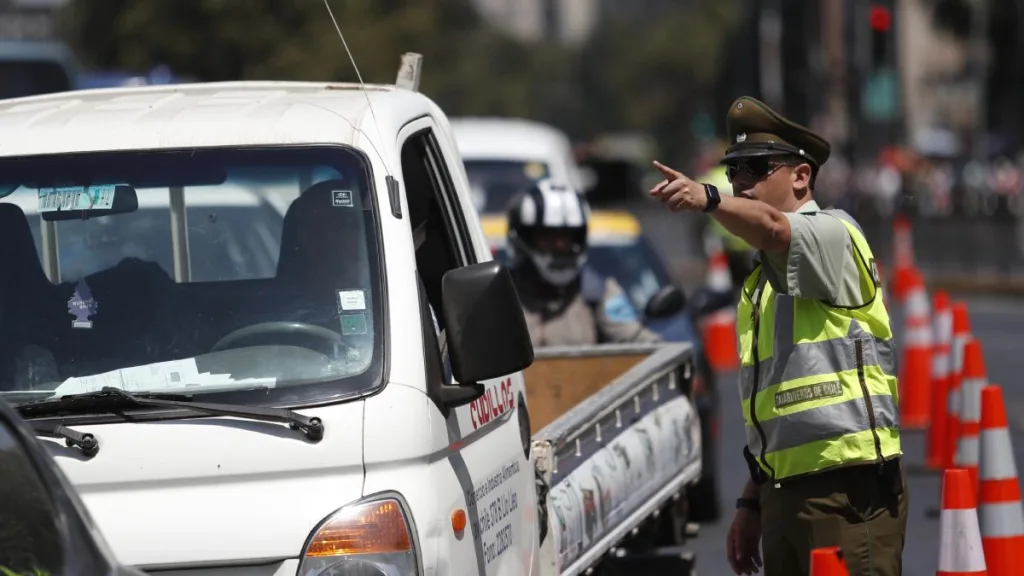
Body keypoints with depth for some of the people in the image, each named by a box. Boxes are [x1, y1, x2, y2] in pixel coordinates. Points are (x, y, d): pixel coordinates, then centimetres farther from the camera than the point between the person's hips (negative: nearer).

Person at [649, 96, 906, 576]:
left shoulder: (833, 235, -4)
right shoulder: (761, 281, 22)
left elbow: (772, 229, -30)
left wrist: (708, 199, -48)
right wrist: (751, 503, 22)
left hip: (850, 484, -9)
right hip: (784, 490, 9)